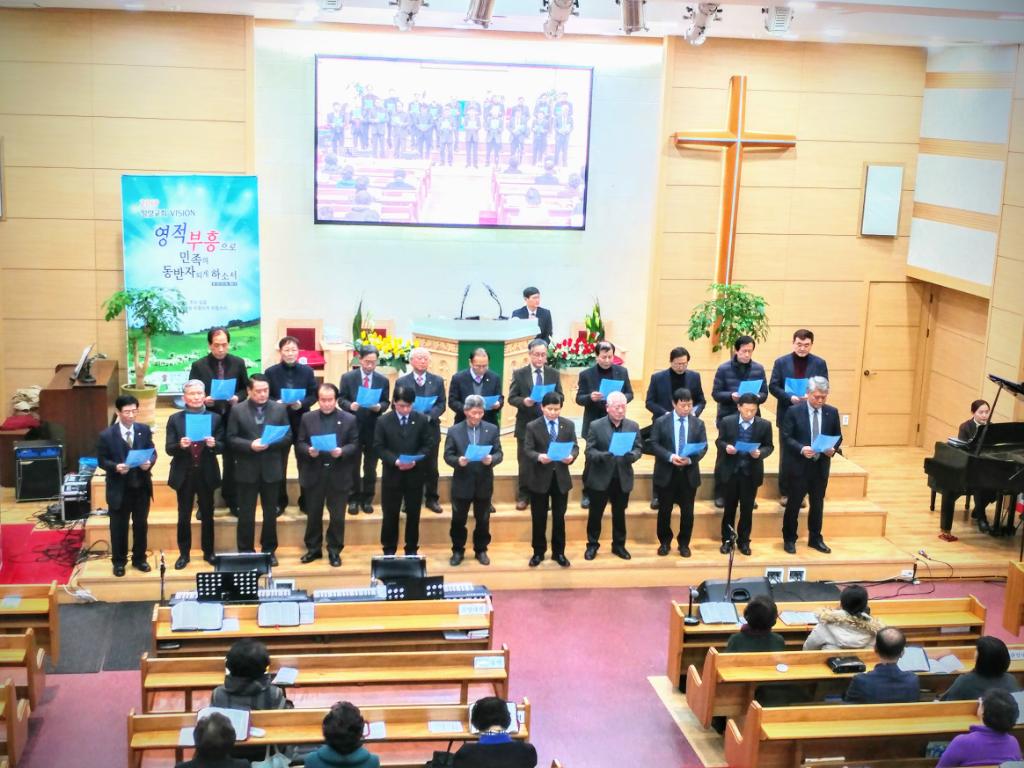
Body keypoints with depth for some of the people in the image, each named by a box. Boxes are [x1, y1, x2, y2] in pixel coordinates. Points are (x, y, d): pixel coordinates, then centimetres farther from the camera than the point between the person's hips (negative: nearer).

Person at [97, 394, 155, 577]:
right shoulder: (107, 435, -10)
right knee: (118, 527, 9)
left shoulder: (144, 430, 0)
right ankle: (118, 562, 24)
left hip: (141, 486, 3)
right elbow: (102, 460, -6)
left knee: (141, 525, 14)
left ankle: (139, 559, 30)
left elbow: (153, 453, 4)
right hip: (119, 488, -3)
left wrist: (149, 462, -17)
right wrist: (116, 467, -25)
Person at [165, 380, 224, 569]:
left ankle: (208, 552, 24)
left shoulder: (215, 418, 0)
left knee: (207, 515, 11)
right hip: (184, 474, -1)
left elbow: (222, 447, -2)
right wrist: (180, 445, -26)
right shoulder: (175, 419, -1)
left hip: (207, 474, 1)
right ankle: (184, 554, 19)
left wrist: (213, 444, -23)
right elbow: (169, 449, -5)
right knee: (184, 516, 7)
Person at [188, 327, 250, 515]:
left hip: (231, 419, 1)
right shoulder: (198, 366, -3)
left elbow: (246, 388, 8)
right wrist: (203, 400, -21)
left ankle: (232, 500, 20)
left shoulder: (238, 363, 1)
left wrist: (238, 398, -12)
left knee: (231, 460, 9)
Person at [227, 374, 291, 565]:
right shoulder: (237, 411, -2)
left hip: (271, 469, 2)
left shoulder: (279, 409, 3)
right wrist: (250, 445, -20)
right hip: (247, 470, -2)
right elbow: (231, 438, -4)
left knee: (271, 513, 10)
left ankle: (269, 550, 23)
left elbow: (288, 437, 2)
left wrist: (270, 443, -16)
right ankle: (245, 552, 14)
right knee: (246, 513, 4)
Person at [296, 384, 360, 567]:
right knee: (313, 514, 12)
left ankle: (334, 551, 18)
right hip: (314, 474, 1)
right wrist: (308, 450, -18)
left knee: (337, 516, 6)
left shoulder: (349, 419, -1)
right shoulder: (307, 418, 3)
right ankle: (313, 549, 25)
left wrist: (342, 451, -21)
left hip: (339, 476, -1)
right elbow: (299, 443, 3)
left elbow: (355, 445, -3)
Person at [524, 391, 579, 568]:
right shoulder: (532, 426, -5)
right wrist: (539, 457, -31)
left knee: (559, 517, 10)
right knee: (539, 518, 8)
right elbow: (527, 450, -11)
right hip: (540, 478, -2)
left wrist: (571, 456, -21)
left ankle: (559, 552, 21)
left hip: (561, 478, 2)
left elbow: (575, 447, 2)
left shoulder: (569, 425, 4)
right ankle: (538, 552, 21)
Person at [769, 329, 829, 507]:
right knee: (786, 455, 6)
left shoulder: (819, 363, 2)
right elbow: (773, 387, -4)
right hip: (787, 415, -1)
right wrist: (790, 397, -20)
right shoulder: (781, 362, -1)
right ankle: (785, 493, 14)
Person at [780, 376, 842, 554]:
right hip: (800, 466, -3)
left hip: (821, 466, 3)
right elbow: (785, 438, -10)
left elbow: (838, 437, 9)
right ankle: (789, 539, 19)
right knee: (793, 504, 6)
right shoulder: (794, 412, -9)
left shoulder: (832, 412, 2)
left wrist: (833, 449, -12)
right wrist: (801, 449, -25)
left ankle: (815, 539, 28)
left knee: (817, 504, 14)